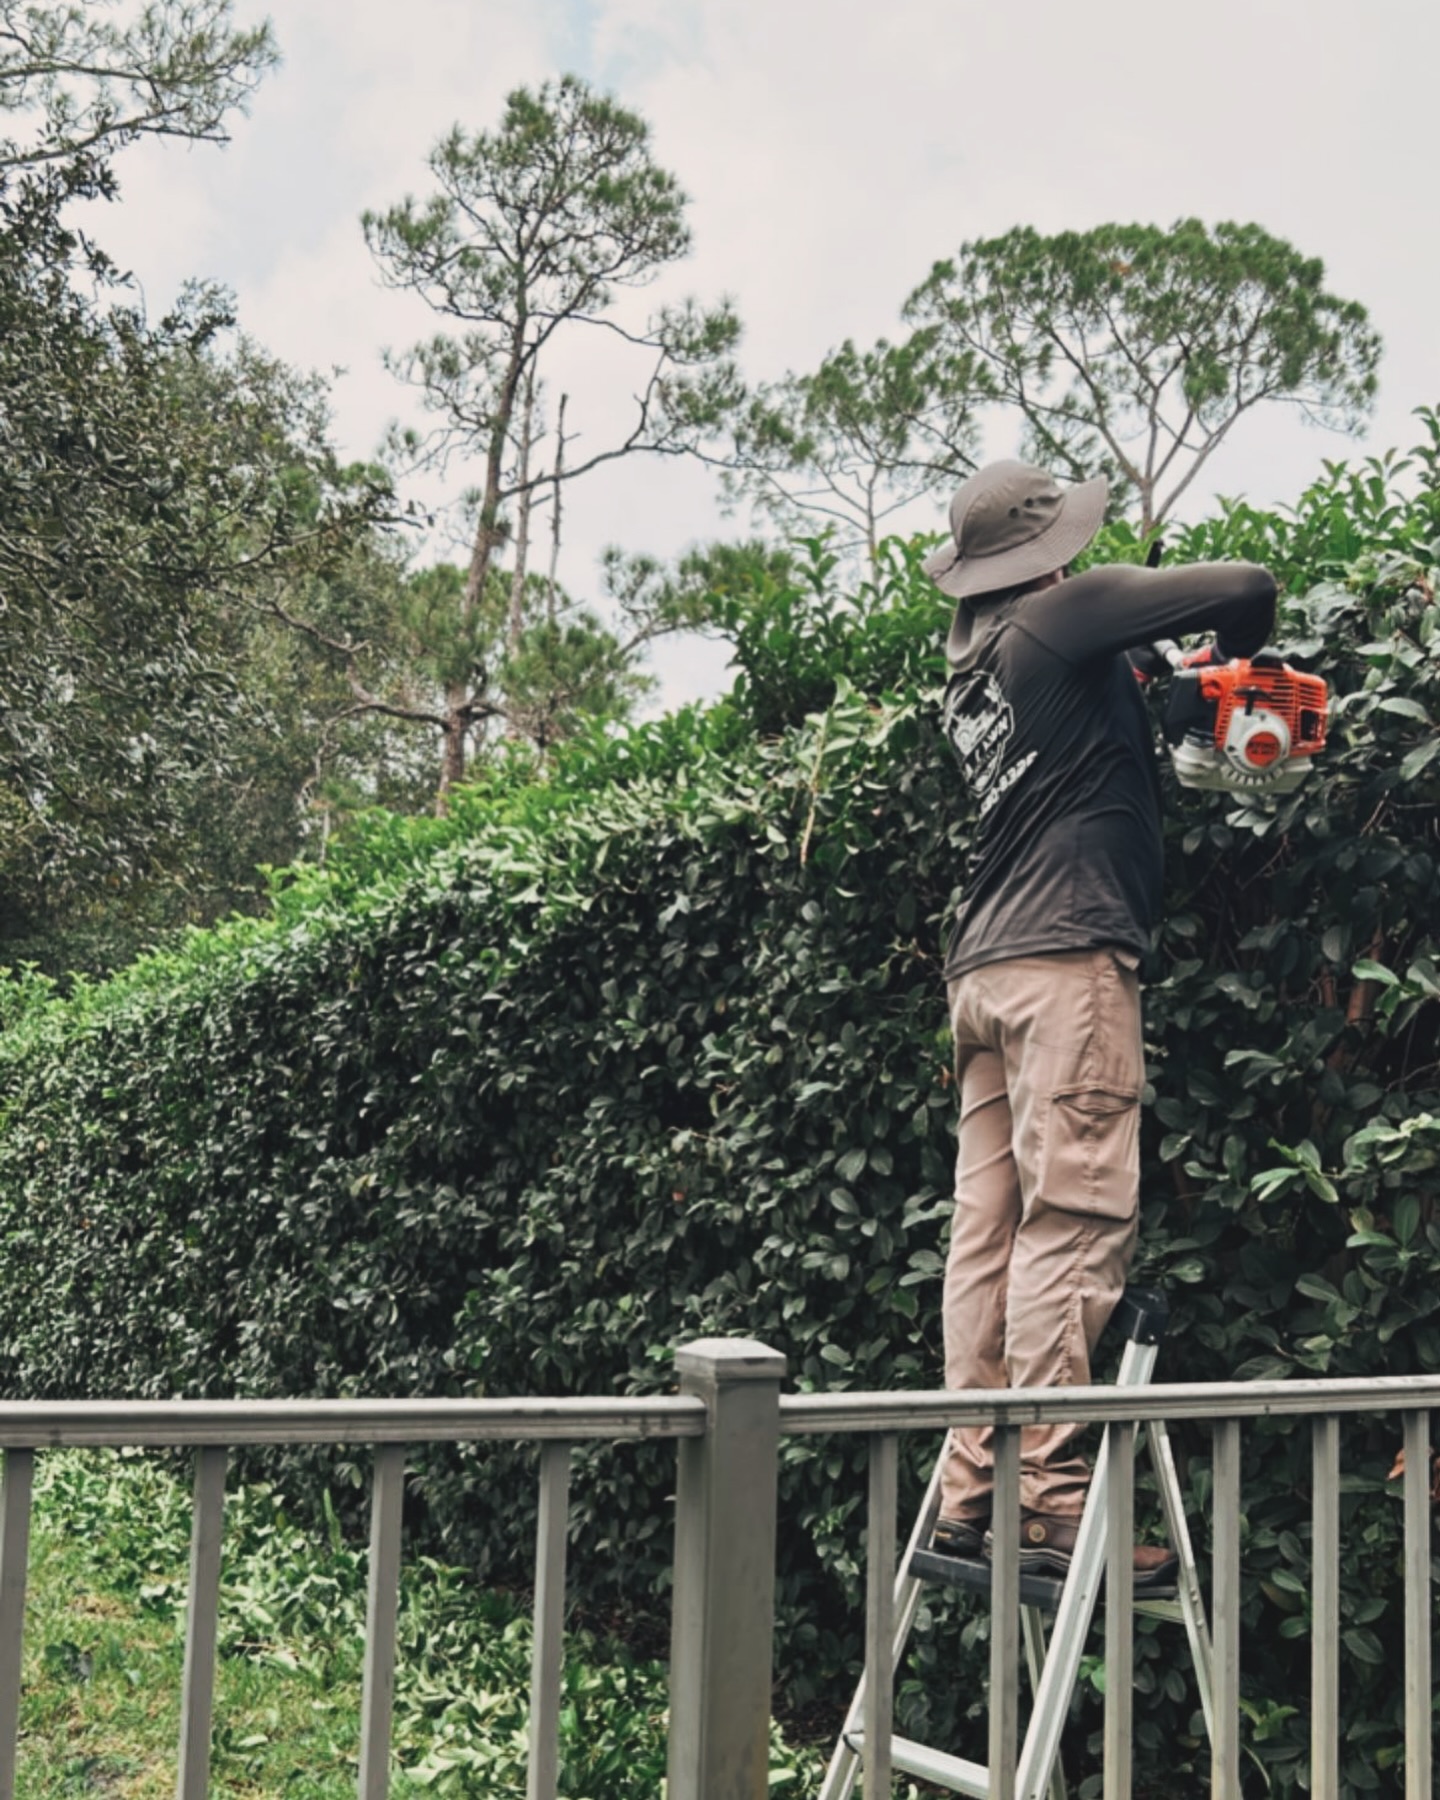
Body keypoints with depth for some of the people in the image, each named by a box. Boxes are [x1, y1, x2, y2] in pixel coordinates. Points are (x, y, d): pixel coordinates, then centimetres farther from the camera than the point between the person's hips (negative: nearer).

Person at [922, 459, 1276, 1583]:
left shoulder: (969, 665, 20)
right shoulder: (1061, 618, -2)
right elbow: (1246, 588, -5)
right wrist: (1241, 652, 15)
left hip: (985, 965, 8)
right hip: (1067, 954, -8)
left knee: (989, 1233, 5)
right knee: (1074, 1226, -9)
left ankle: (968, 1500, 6)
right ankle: (1055, 1506, -10)